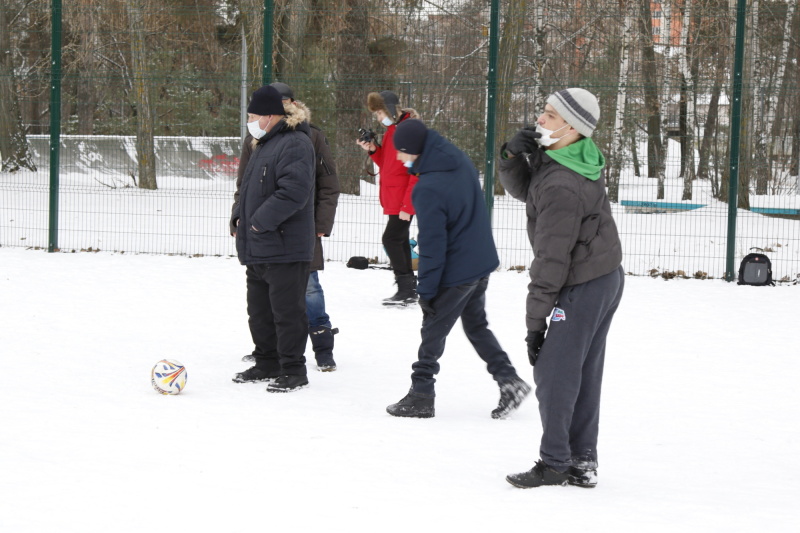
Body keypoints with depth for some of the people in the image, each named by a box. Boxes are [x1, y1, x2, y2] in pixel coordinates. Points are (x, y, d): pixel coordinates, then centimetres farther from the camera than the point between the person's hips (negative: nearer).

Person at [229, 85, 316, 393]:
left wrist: (261, 220, -20)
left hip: (285, 248, -10)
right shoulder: (263, 144, 17)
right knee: (259, 310, 16)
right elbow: (248, 186, 27)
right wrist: (239, 215, 10)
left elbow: (294, 191, -25)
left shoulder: (294, 144, -15)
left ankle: (293, 371, 2)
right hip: (257, 248, 10)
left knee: (287, 311, -5)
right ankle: (267, 364, 27)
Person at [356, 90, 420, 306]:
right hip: (393, 199, 10)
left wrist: (408, 205, -21)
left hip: (403, 201, -10)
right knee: (399, 241, 12)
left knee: (391, 239, -11)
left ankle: (406, 289, -7)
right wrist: (373, 150, 2)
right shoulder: (391, 129, 12)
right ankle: (409, 289, 18)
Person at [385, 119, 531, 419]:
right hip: (482, 262, 8)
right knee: (477, 326, 21)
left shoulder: (428, 189, -27)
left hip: (454, 273, -8)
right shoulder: (462, 162, -1)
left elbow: (432, 245, -23)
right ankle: (509, 381, 16)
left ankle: (421, 396, 15)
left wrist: (426, 290, -14)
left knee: (433, 332, 6)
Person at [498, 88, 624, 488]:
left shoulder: (562, 186, -26)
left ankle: (554, 465, 8)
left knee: (553, 373, 0)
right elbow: (523, 190, 14)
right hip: (608, 278, 10)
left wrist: (536, 320, -16)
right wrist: (512, 158, -8)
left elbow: (552, 258, -23)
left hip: (582, 287, -10)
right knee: (584, 374, 14)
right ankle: (583, 463, 19)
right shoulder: (553, 156, 3)